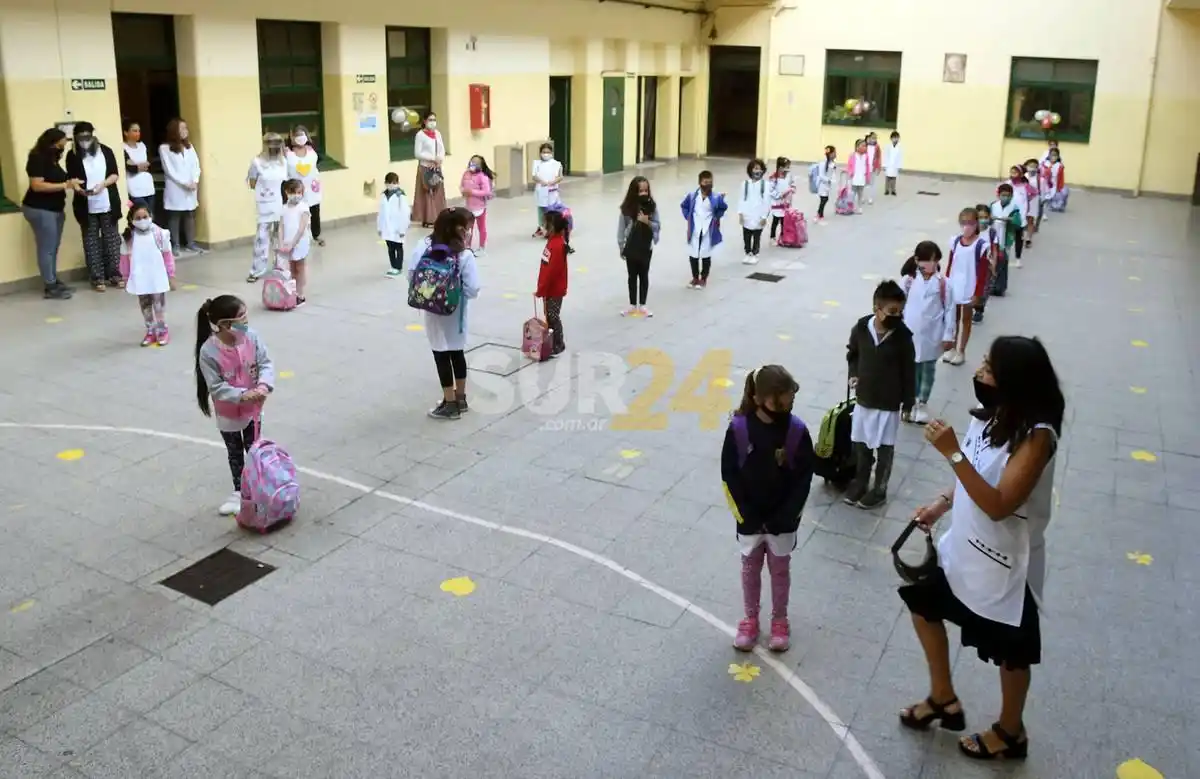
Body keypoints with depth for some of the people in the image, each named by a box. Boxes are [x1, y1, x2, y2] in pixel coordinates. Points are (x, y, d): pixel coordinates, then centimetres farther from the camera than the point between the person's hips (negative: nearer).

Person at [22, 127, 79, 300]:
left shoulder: (52, 159, 13)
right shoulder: (37, 158, -13)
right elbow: (37, 185, -21)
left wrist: (71, 182, 6)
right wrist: (66, 185, -22)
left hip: (54, 209, 9)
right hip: (40, 210, -9)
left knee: (54, 248, 9)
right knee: (46, 249, -6)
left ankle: (54, 281, 16)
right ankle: (50, 288, -2)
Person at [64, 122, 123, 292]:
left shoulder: (106, 151, 0)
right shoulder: (73, 156, -2)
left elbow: (115, 174, -1)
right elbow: (72, 179, -3)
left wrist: (103, 184, -18)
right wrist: (79, 189, -23)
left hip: (108, 204, 1)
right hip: (86, 207, -1)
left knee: (112, 239, 8)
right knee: (91, 242, 4)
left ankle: (114, 274, 18)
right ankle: (97, 278, 10)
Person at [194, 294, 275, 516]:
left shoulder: (252, 337, -16)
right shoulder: (209, 351, -26)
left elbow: (266, 363, -14)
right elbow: (216, 387, -23)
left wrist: (264, 385, -34)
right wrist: (242, 395, -35)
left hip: (253, 408, 2)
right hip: (228, 413, -2)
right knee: (235, 453, 17)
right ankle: (238, 492, 36)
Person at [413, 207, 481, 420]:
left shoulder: (426, 246, -9)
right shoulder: (465, 255, -16)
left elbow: (411, 275, -7)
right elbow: (472, 290, -17)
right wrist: (456, 288, 3)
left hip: (433, 312, 0)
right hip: (454, 313, 0)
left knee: (442, 355, 7)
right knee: (457, 353, 16)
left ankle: (450, 404, 13)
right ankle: (460, 398, 29)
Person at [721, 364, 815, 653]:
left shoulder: (797, 430, -16)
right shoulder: (738, 428, -18)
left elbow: (804, 478, -9)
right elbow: (729, 475, -10)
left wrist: (784, 517, -13)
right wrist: (746, 516, -11)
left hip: (783, 520, 0)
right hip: (749, 518, 0)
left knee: (780, 569, 17)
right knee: (750, 568, 17)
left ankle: (779, 621, 36)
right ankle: (750, 620, 36)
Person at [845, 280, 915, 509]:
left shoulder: (902, 335, -17)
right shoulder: (861, 328, -10)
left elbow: (909, 370, -7)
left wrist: (908, 402, -4)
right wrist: (853, 374, -4)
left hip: (889, 403, -3)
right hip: (863, 399, 3)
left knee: (884, 449, 10)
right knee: (861, 445, 17)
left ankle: (879, 490, 27)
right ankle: (860, 482, 37)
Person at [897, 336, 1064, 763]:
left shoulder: (1037, 436, -28)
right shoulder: (991, 415, -4)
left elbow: (998, 505, -33)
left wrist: (952, 452, -37)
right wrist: (941, 504, 1)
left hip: (1006, 563, -8)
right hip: (965, 547, 9)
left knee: (1010, 651, 13)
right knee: (922, 603, 22)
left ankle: (1010, 732, 39)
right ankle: (944, 700, 41)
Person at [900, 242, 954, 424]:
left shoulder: (943, 282, -10)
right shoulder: (909, 280, -7)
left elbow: (949, 309, -5)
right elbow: (901, 305, 1)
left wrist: (948, 335, -5)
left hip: (932, 335, -1)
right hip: (910, 333, 1)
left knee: (928, 369, 14)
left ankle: (923, 404, 29)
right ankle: (911, 402, 30)